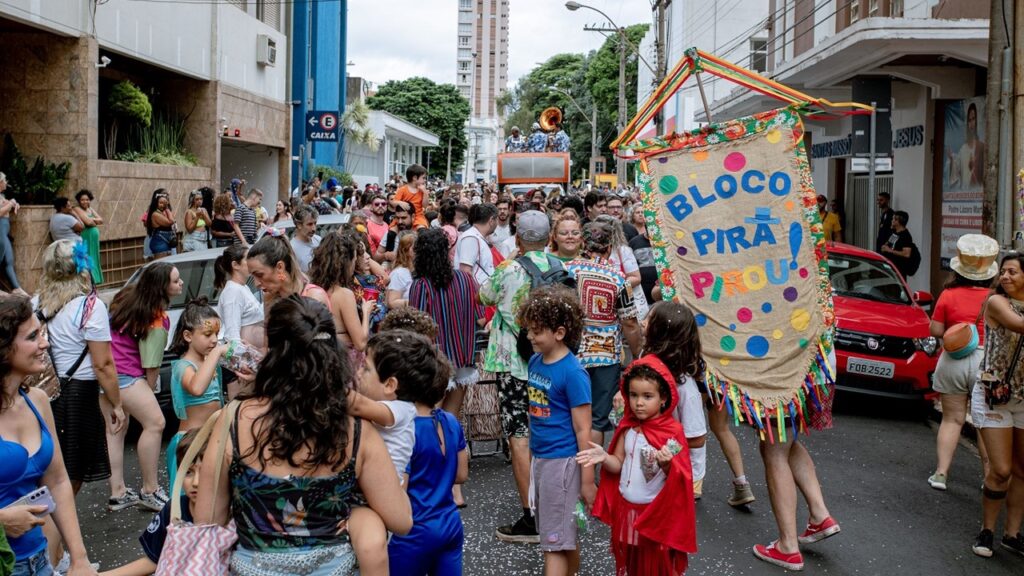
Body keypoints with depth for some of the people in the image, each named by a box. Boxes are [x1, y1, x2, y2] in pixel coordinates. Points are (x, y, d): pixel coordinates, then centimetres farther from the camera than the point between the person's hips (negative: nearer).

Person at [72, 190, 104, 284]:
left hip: (94, 240, 8)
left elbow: (101, 220, 6)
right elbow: (88, 222, -18)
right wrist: (96, 222, 1)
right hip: (86, 239, -8)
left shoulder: (90, 209, 15)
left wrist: (92, 220, -10)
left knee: (93, 261, 10)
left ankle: (93, 283, 15)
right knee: (88, 261, -9)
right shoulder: (77, 209, -6)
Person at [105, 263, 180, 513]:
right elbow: (151, 365, -10)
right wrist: (149, 392, 4)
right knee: (155, 423, -8)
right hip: (124, 373, -10)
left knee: (114, 430, 13)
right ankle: (150, 491, -3)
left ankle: (117, 492, 17)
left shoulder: (127, 296, 9)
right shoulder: (158, 320, -13)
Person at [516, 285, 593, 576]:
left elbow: (583, 430, -16)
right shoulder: (535, 361, 4)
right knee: (566, 533, 19)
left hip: (562, 462, -7)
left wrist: (588, 480, -14)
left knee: (555, 540, -1)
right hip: (540, 458, 7)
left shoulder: (572, 372, -18)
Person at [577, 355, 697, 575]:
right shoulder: (627, 427, -2)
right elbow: (619, 464, 2)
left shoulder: (672, 432, -15)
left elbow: (678, 478, -14)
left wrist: (667, 465, -35)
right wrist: (604, 457, -18)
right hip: (626, 509, 4)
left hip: (657, 512, -4)